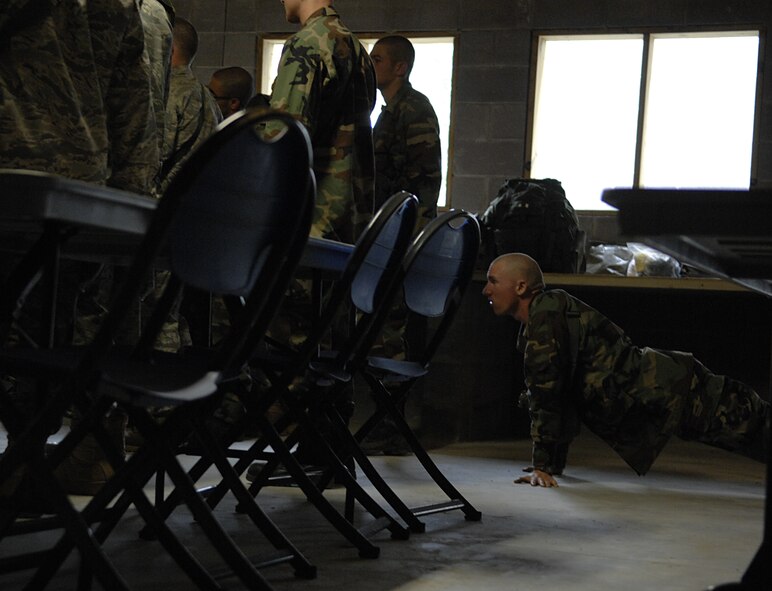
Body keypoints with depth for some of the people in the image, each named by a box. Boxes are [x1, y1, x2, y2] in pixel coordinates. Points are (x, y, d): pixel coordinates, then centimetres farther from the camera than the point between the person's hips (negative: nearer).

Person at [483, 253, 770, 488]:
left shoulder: (546, 315, -17)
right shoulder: (530, 328, 15)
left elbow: (545, 392, -21)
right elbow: (561, 395, 23)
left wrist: (542, 466, -19)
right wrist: (555, 464, 23)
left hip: (666, 391, -9)